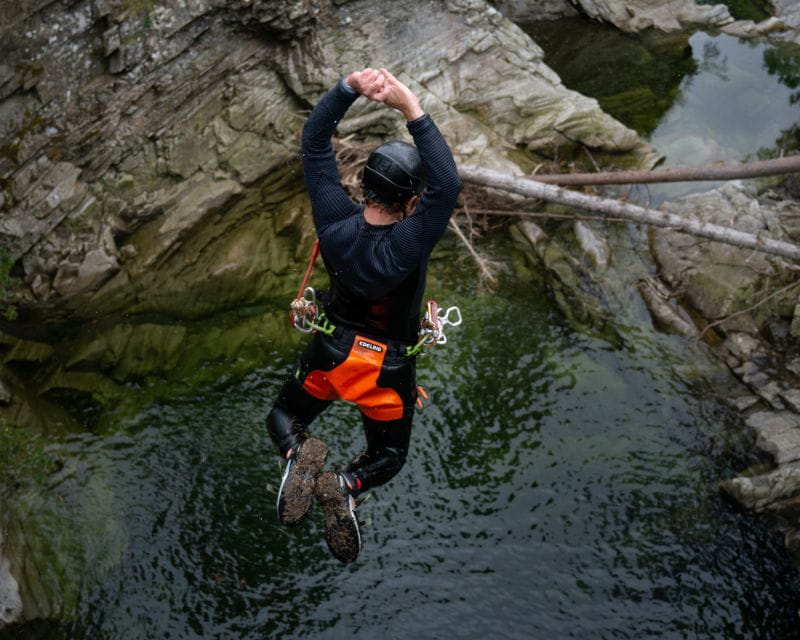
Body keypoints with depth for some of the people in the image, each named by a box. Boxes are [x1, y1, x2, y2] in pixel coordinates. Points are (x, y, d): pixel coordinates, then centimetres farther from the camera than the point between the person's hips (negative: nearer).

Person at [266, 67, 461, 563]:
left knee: (284, 416, 27)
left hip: (330, 354, 3)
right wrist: (413, 112, -47)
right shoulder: (406, 245, -35)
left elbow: (314, 141, -16)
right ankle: (347, 486, -13)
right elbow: (448, 185, -45)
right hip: (388, 370, -2)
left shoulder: (335, 220, -22)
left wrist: (349, 88, -28)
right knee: (389, 456, 23)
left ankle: (298, 454, -11)